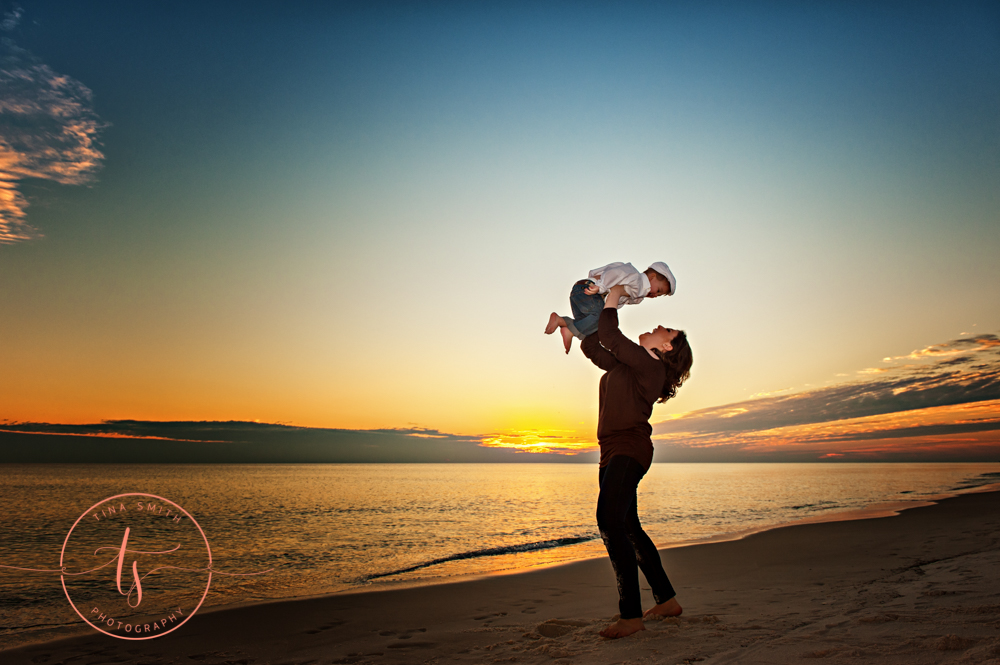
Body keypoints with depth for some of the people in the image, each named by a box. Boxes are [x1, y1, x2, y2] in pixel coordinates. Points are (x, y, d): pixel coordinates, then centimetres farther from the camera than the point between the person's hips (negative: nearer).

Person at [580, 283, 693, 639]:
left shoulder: (649, 365, -8)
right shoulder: (625, 365, 18)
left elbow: (610, 336, -16)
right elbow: (591, 345, 25)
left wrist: (612, 299, -2)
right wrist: (598, 306, 21)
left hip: (629, 450, -10)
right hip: (614, 454, 10)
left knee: (610, 522, -22)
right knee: (629, 529, 14)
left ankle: (631, 616, -20)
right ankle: (667, 601, 25)